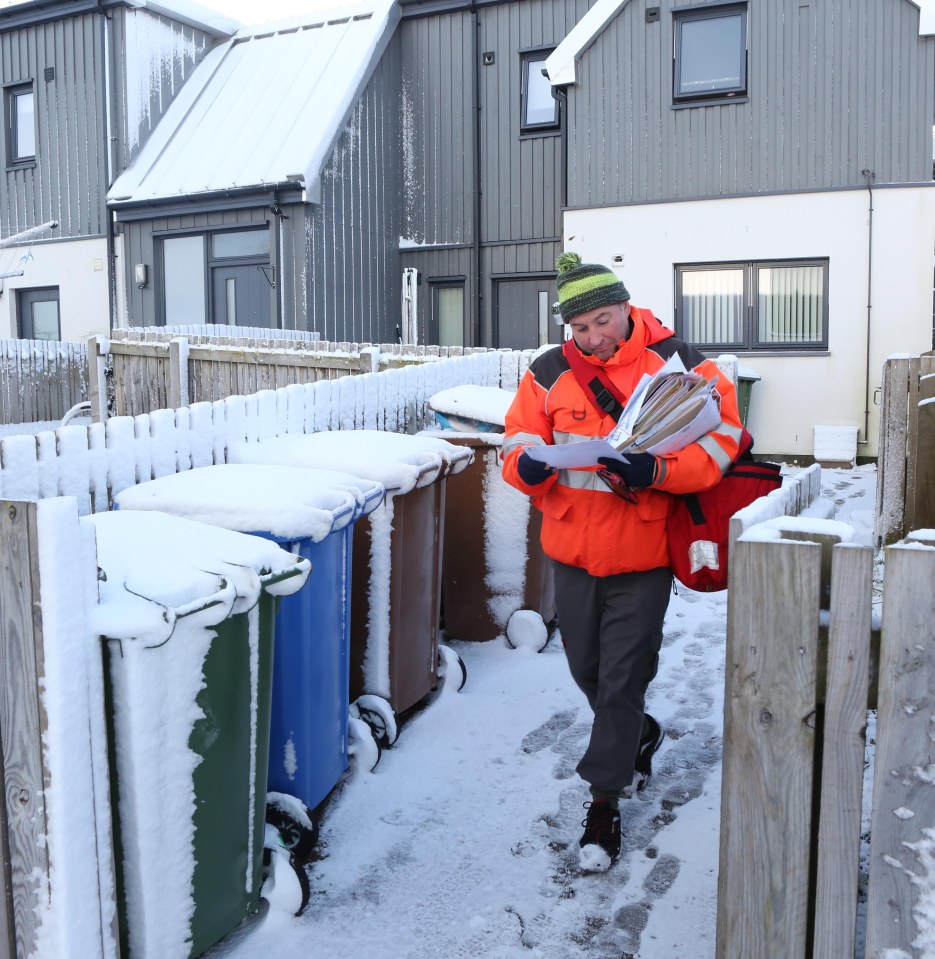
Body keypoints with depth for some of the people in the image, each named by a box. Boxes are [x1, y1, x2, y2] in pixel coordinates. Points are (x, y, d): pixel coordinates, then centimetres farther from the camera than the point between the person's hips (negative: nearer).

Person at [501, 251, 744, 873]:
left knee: (622, 681, 2)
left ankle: (605, 802, 19)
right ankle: (639, 736, 50)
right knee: (587, 671, 20)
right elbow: (520, 437, 3)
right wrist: (526, 463, -22)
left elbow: (720, 437, -12)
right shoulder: (550, 373, 0)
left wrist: (656, 471, -28)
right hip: (573, 551, 4)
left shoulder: (678, 365, -8)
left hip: (642, 555, -4)